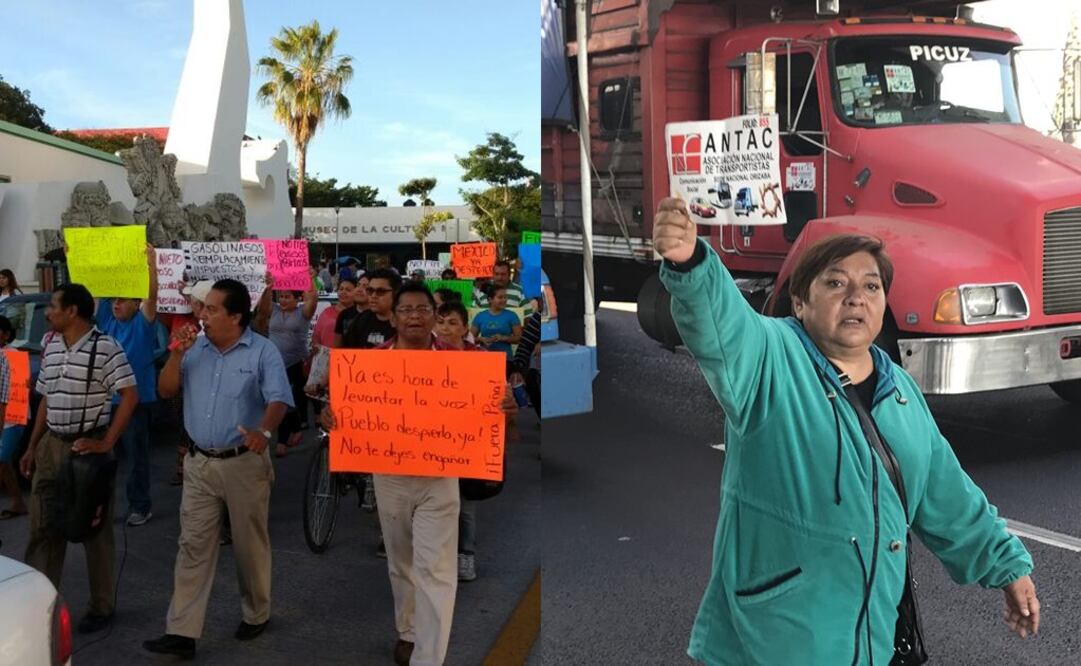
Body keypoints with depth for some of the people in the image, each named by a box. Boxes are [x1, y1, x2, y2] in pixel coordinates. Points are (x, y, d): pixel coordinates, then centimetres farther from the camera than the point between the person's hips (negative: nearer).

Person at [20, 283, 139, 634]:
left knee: (95, 528, 5)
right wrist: (32, 447, 14)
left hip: (88, 446, -7)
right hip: (51, 445, 7)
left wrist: (107, 443, -20)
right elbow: (46, 401, 16)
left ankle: (101, 606, 19)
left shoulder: (105, 348, -14)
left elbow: (130, 396, -18)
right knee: (42, 526, 12)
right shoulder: (50, 349, 9)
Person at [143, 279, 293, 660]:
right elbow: (166, 391, 8)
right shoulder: (194, 348, 7)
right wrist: (176, 354, -7)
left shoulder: (262, 351, -8)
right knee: (193, 546, 3)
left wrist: (264, 431, -36)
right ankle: (182, 632, 5)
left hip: (244, 463, -4)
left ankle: (256, 614, 28)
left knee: (249, 543, 9)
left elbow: (279, 399, -17)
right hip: (199, 463, 4)